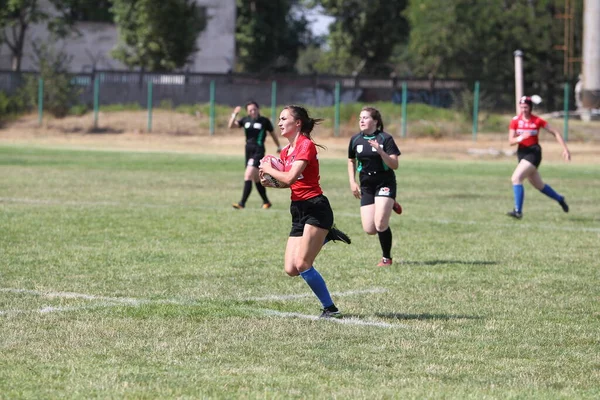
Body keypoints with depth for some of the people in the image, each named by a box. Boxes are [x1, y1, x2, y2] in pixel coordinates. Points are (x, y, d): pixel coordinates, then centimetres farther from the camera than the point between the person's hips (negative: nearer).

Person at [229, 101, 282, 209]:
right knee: (256, 178, 14)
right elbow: (231, 126, -4)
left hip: (258, 151, -6)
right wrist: (234, 114, -19)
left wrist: (279, 147, 20)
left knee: (248, 175, -18)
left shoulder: (265, 121, -3)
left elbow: (272, 134, 10)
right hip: (248, 150, 6)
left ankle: (242, 203, -21)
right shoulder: (245, 120, 7)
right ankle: (266, 202, 29)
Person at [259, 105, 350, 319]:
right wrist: (269, 181, 6)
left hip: (315, 209, -9)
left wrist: (269, 169, -5)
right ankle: (326, 236, 20)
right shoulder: (286, 151, 14)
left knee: (302, 264, -15)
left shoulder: (306, 145, -12)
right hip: (298, 211, 9)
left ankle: (330, 309, -3)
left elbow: (290, 178, -21)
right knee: (291, 269, -1)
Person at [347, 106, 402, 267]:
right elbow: (351, 161, 19)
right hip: (366, 186, 5)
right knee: (369, 229, -3)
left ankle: (386, 258, 6)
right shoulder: (355, 140, 3)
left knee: (380, 225, -17)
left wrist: (380, 151, -28)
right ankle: (390, 206, 29)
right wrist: (352, 182, 8)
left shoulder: (385, 139, -10)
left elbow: (394, 165, -15)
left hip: (385, 183, -5)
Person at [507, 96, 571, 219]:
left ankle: (518, 211, -21)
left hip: (534, 152, -5)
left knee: (516, 178, -22)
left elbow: (555, 133, -1)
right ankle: (559, 199, 41)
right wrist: (520, 138, -26)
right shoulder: (515, 121, 0)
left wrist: (565, 149, -7)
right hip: (522, 152, 5)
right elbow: (511, 141, -4)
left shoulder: (537, 121, -7)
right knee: (538, 185, 16)